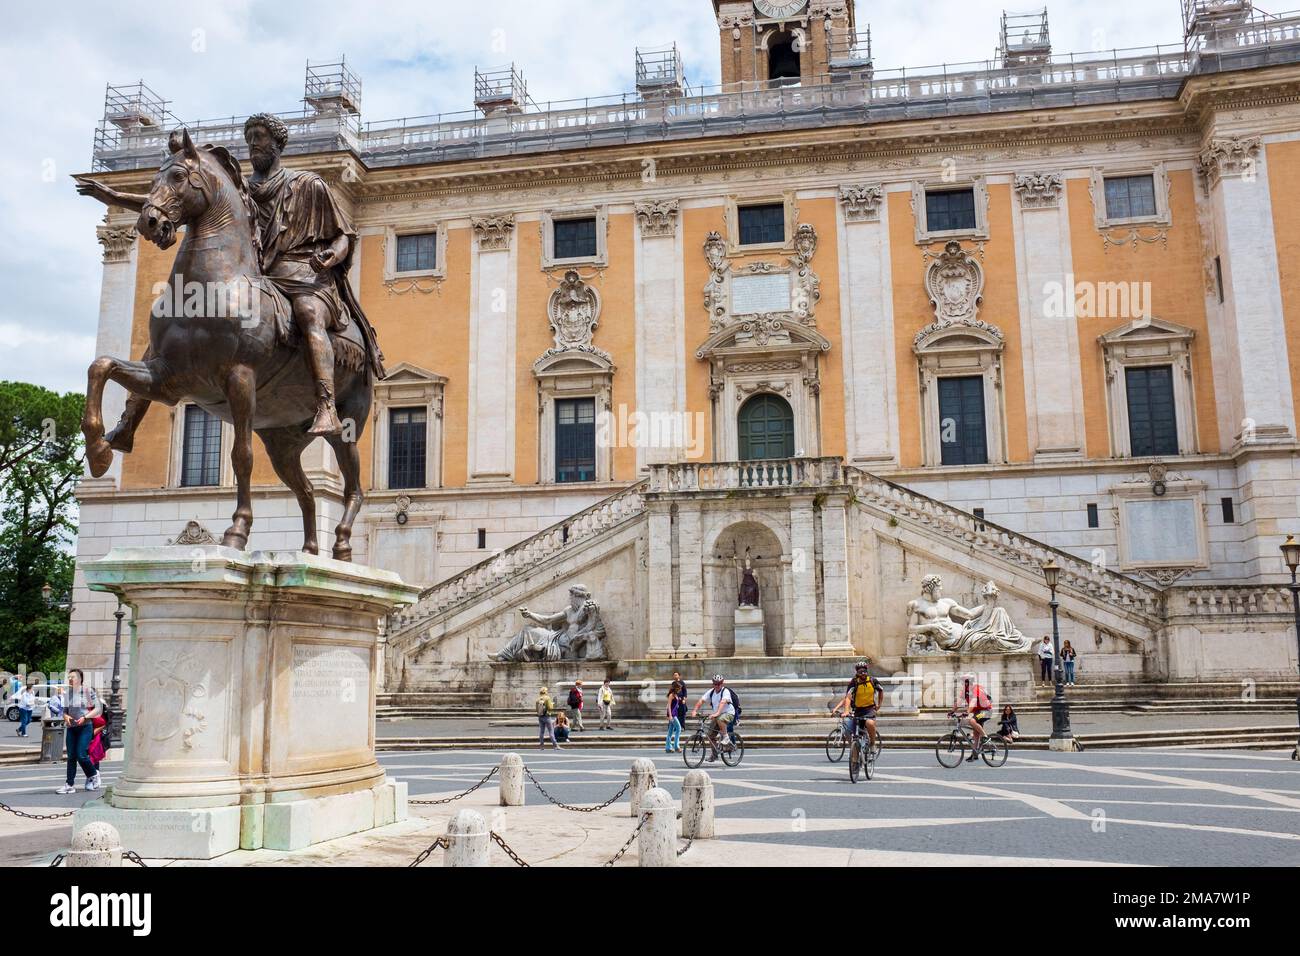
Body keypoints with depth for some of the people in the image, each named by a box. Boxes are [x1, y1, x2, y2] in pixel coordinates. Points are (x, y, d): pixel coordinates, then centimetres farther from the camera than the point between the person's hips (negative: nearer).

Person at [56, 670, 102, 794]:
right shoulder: (66, 693, 7)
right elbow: (64, 710, 16)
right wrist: (65, 716, -6)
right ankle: (70, 785, 8)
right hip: (71, 728, 4)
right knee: (71, 757, 4)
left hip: (85, 727, -4)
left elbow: (98, 709, -3)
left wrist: (85, 717, -15)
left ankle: (93, 774, 15)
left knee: (81, 755, -11)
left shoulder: (88, 691, -4)